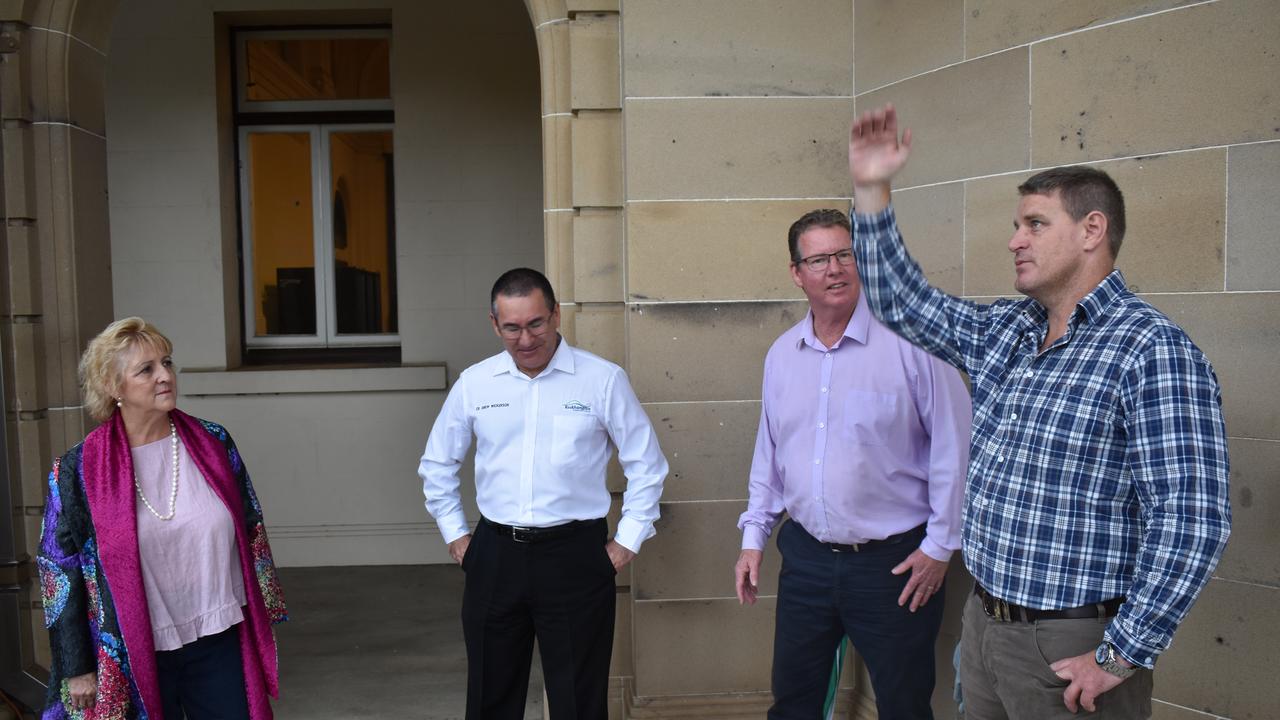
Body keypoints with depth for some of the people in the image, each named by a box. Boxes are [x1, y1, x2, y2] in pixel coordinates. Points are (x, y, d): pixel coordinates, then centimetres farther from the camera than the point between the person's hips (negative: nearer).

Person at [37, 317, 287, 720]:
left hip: (221, 642, 2)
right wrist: (77, 668, -2)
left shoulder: (214, 444, 0)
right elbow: (60, 572, -2)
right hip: (134, 655, -2)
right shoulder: (79, 471, -7)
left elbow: (252, 533, 8)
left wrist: (263, 619, 9)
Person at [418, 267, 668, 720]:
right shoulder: (474, 383, 3)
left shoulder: (603, 380, -6)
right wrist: (454, 533, 11)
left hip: (575, 555, -2)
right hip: (494, 556, 3)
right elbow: (437, 465, 16)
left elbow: (646, 465, 2)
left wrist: (628, 541, -1)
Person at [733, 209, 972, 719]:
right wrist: (754, 536, 14)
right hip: (805, 555, 5)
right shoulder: (782, 354, 5)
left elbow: (953, 447, -11)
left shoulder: (909, 342, -13)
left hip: (893, 561, -5)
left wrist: (940, 545, -8)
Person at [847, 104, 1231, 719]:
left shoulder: (1153, 351, -17)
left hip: (1072, 649, -7)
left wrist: (1121, 659, -18)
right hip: (983, 622, 7)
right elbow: (901, 301, 17)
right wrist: (872, 190, 7)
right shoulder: (1002, 332, 7)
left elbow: (1191, 521, -22)